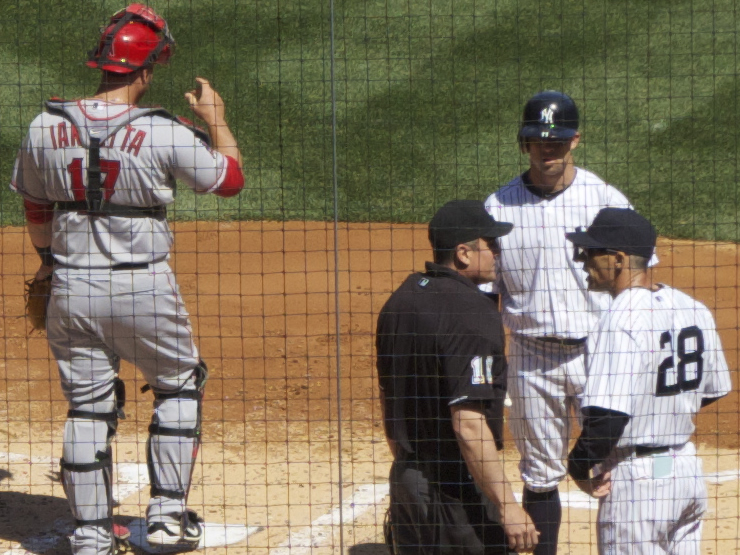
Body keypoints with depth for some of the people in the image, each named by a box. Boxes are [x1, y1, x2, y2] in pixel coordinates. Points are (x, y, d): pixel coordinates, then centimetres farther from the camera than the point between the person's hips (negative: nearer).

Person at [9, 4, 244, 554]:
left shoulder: (46, 127, -3)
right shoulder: (163, 133, -15)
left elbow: (35, 208, 12)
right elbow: (231, 178, -1)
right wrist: (216, 118, 14)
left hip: (71, 287, 3)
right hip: (144, 289, -3)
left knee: (88, 405, 12)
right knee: (180, 386, 18)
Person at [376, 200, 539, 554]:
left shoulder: (400, 301, 7)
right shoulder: (473, 313, -20)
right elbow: (469, 425, -26)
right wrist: (507, 506, -24)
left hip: (405, 480, 9)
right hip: (459, 491, -9)